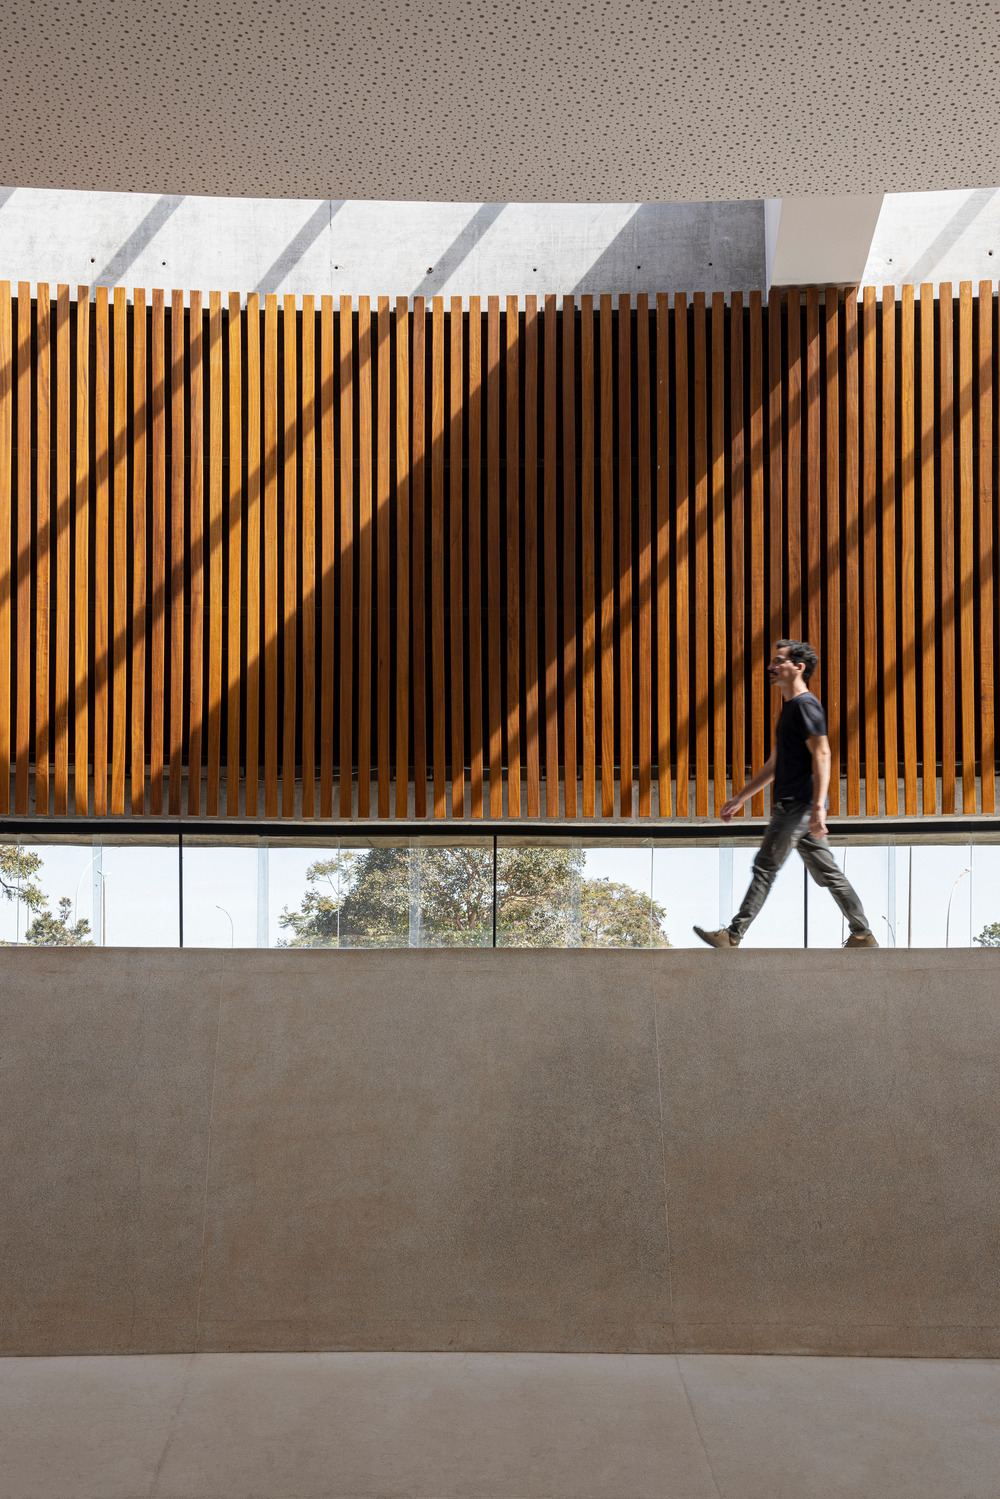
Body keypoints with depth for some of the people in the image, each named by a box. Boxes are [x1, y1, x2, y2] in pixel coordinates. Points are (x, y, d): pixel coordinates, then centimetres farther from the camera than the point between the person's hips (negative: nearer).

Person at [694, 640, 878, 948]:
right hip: (792, 805, 10)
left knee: (764, 868, -7)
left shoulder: (806, 705, -11)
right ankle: (863, 935, 13)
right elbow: (774, 764, 26)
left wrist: (818, 807, -28)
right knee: (827, 872, 10)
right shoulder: (790, 708, 20)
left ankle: (733, 936, -4)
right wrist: (739, 798, 26)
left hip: (798, 805, -10)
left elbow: (821, 755, -20)